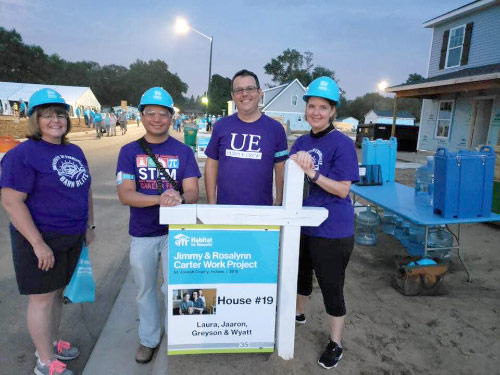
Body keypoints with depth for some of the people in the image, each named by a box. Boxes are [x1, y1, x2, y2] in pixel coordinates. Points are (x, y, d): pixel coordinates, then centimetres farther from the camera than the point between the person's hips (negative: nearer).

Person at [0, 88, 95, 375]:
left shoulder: (75, 152, 8)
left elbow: (85, 189, 17)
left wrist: (89, 226, 13)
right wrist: (38, 244, -21)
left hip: (72, 238, 7)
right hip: (41, 240, -7)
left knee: (58, 292, 19)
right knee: (43, 298, 6)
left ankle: (51, 342, 39)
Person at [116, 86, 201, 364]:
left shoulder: (183, 151, -3)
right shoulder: (129, 151, -3)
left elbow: (192, 192, -10)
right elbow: (125, 194, -13)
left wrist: (180, 198, -34)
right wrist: (159, 198, -31)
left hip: (175, 231, -1)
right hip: (142, 233, 1)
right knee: (145, 288, 17)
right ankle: (148, 338, 40)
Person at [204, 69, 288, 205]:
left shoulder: (275, 128, -1)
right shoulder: (221, 126, 2)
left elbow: (280, 169, 2)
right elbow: (212, 164, 6)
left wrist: (279, 203, -1)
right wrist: (211, 202, 2)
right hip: (224, 205, 1)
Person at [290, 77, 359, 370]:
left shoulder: (342, 144, -14)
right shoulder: (302, 141, 6)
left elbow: (343, 189, -19)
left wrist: (312, 172, -27)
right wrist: (297, 159, -16)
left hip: (332, 231, -6)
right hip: (302, 224, 7)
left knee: (331, 287, 5)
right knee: (302, 273, 25)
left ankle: (336, 344, 27)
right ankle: (299, 314, 52)